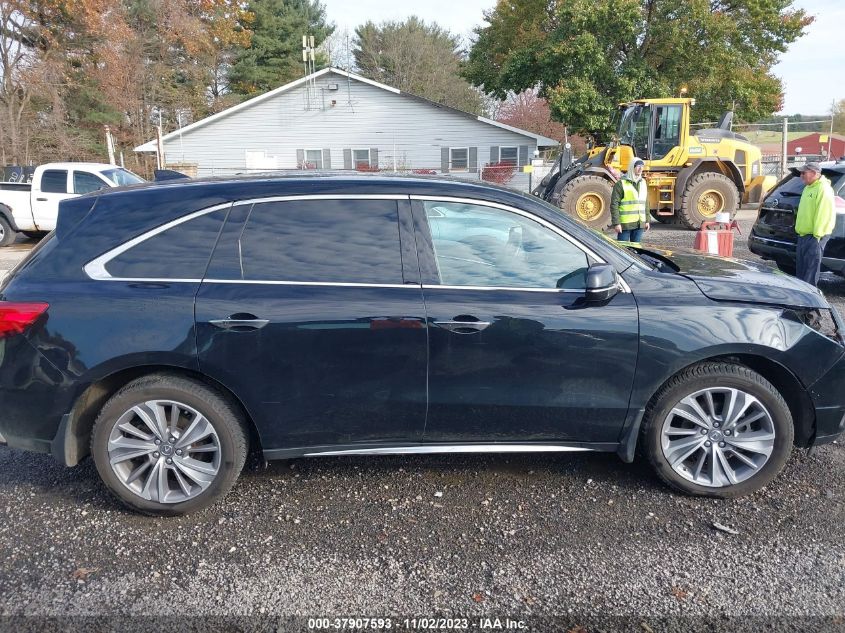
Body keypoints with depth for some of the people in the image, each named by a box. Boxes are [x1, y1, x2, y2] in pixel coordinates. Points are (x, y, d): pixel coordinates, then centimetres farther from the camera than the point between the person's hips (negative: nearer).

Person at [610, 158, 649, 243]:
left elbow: (645, 203, 18)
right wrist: (616, 223, -17)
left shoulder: (643, 182, 13)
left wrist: (647, 220, 15)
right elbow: (614, 204, -12)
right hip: (625, 224, -6)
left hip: (639, 224, 6)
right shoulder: (621, 183, -8)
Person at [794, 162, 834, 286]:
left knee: (811, 268, -6)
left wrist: (817, 235, -21)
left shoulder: (823, 189, -15)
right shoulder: (809, 187, 17)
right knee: (801, 267, 15)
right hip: (804, 234, 10)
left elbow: (823, 214, -20)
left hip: (814, 236, -10)